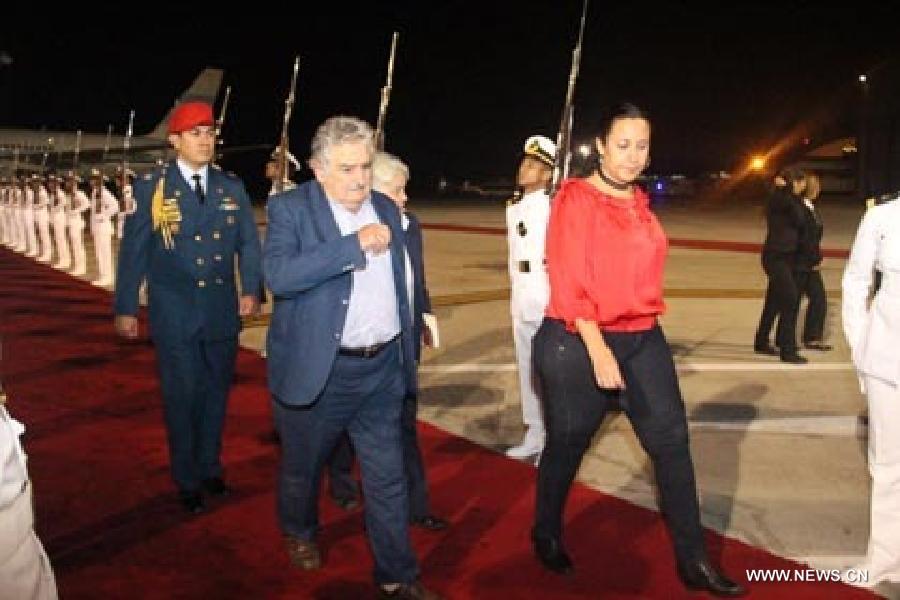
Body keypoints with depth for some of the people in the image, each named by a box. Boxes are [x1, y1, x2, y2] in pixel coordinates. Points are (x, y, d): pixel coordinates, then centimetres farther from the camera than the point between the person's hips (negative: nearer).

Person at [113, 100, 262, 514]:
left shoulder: (232, 187, 5)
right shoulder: (150, 187, -3)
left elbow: (249, 243, 4)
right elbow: (133, 250, -2)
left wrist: (250, 289, -10)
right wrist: (125, 308, -3)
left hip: (222, 311, 3)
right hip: (174, 313, -3)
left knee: (216, 393, 14)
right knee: (181, 397, 6)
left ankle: (210, 468, 34)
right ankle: (187, 482, 24)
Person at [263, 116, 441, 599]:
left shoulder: (387, 209, 7)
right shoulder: (290, 208, -10)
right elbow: (278, 274, -28)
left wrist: (406, 352, 17)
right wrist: (355, 245, -27)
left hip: (383, 368, 4)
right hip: (317, 370, -4)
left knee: (388, 479, 9)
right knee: (302, 465, 18)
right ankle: (299, 531, 47)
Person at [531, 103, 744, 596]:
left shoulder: (639, 202, 12)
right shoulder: (575, 198, -10)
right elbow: (567, 281, -16)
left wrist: (640, 329, 17)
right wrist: (598, 349, -21)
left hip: (643, 338, 6)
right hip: (577, 341, -6)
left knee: (672, 442, 3)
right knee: (566, 446, 9)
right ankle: (547, 537, 33)